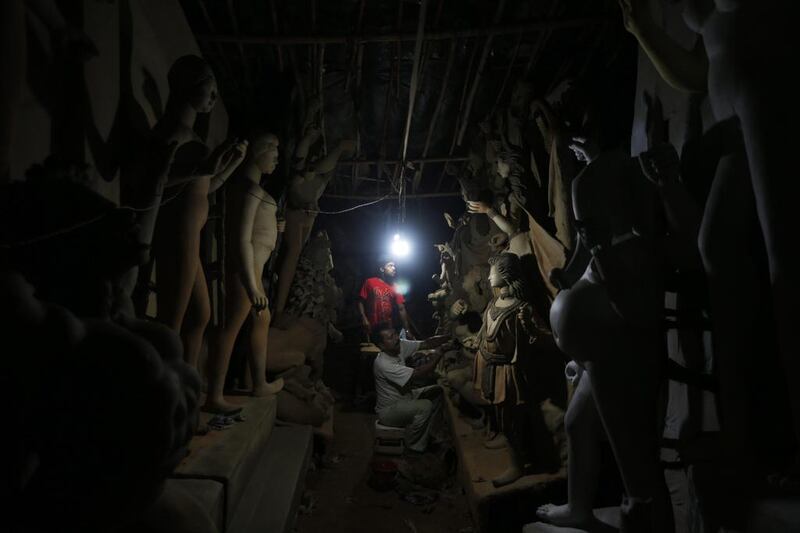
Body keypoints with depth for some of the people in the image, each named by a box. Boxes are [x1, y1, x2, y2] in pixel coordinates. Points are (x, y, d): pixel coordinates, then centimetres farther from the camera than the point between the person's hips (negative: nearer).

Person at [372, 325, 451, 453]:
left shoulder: (400, 345, -8)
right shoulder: (382, 364, -32)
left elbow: (426, 344, -11)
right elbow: (418, 373, -34)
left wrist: (449, 337, -28)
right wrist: (439, 352, -32)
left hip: (404, 397, 9)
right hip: (388, 410, -9)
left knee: (437, 391, 0)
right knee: (425, 406, -27)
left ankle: (427, 435, 8)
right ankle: (413, 446, -3)